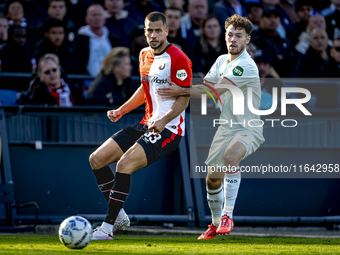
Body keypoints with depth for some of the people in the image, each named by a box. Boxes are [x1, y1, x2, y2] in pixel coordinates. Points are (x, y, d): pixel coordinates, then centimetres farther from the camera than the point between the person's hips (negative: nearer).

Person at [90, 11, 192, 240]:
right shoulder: (145, 55, 13)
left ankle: (108, 227, -22)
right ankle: (118, 215, 9)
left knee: (125, 164, -27)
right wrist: (121, 110, 16)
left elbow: (184, 99, -14)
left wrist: (163, 121, -29)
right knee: (96, 159, 1)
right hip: (147, 124, 9)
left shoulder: (178, 59, -13)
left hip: (168, 129, -9)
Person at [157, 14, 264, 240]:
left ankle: (228, 215, -32)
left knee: (230, 155, -37)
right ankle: (216, 223, 32)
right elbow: (206, 85, 8)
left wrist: (182, 91, -18)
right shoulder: (222, 60, 9)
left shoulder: (247, 66, -18)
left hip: (248, 130, -8)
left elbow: (216, 90, -22)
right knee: (213, 179, 7)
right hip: (226, 128, 8)